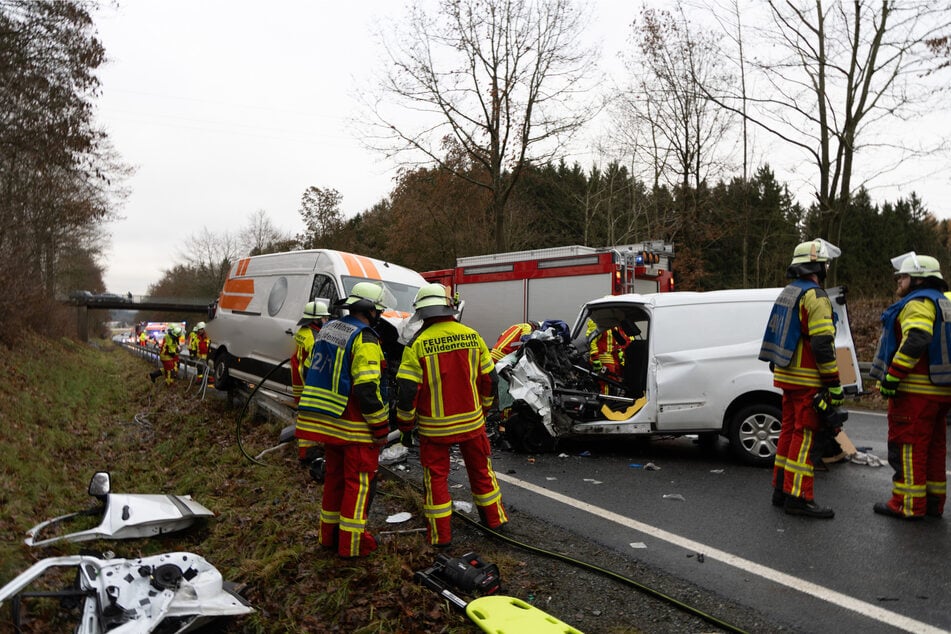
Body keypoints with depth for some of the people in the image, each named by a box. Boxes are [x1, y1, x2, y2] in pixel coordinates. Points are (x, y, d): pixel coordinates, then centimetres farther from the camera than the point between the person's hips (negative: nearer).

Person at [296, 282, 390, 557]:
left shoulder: (327, 329, 10)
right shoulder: (364, 339, -18)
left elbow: (314, 372, 17)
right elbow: (367, 390, -23)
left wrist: (319, 416, 25)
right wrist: (381, 427, -14)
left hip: (329, 421, 8)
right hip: (356, 428, -8)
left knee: (334, 476, 20)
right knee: (359, 482, 4)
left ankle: (329, 534, 30)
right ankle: (352, 542, 10)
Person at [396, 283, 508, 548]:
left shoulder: (417, 344, -14)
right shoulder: (472, 336, -3)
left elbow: (407, 390, -14)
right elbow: (490, 378, 4)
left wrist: (405, 423, 1)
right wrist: (483, 406, 20)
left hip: (434, 426, -3)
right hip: (471, 421, 3)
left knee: (436, 476, 10)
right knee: (480, 468, 20)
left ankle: (440, 534, 16)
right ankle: (493, 517, 33)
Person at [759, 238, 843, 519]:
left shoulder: (786, 294, 16)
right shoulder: (815, 296, -14)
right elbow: (822, 344, -20)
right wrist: (834, 383, -17)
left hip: (787, 376, 9)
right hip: (808, 380, -9)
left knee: (790, 430, 14)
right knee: (805, 435, -5)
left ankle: (781, 489, 20)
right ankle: (798, 497, -3)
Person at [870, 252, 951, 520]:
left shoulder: (918, 303, -12)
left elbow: (916, 341, -27)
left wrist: (891, 376, -24)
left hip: (915, 392, -10)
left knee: (907, 446, -5)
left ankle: (907, 504, -2)